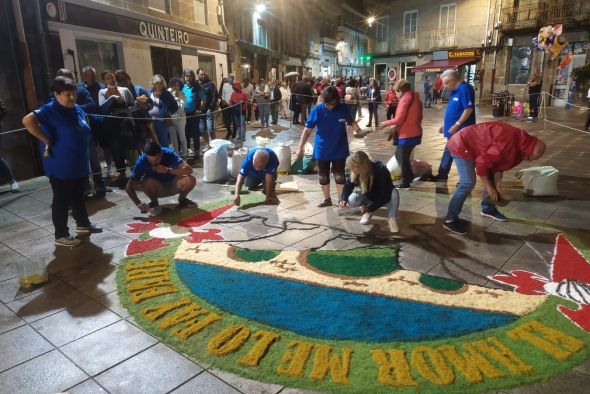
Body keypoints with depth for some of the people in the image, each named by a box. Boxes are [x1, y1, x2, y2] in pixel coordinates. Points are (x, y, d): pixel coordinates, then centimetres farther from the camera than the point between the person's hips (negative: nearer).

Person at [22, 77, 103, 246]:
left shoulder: (78, 109, 8)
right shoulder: (49, 110, -16)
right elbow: (27, 121, -29)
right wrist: (47, 140, -22)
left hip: (79, 164, 8)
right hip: (60, 167, -7)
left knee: (78, 196, 20)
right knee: (61, 200, 1)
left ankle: (83, 224, 35)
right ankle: (61, 235, 11)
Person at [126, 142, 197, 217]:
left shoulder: (169, 154, -26)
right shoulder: (141, 162, -24)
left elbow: (189, 170, -34)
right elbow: (129, 187, -22)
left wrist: (168, 170, -41)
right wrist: (139, 204, -37)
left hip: (172, 185, 0)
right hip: (157, 188, 0)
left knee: (190, 180, -29)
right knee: (147, 182, -34)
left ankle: (182, 200, 2)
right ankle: (154, 203, -3)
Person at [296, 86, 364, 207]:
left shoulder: (343, 107, -10)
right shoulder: (317, 110, -14)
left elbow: (351, 121, 8)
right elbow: (307, 130, -8)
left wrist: (358, 130, -10)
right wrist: (300, 147, -10)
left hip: (339, 149, 0)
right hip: (322, 150, 1)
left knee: (339, 176, 6)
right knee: (323, 176, 12)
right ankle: (327, 199, 30)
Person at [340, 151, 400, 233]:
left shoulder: (381, 170, -33)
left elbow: (385, 195, -34)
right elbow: (348, 186, -7)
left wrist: (370, 207, -39)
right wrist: (343, 199, -28)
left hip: (383, 199, -4)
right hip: (369, 198, 4)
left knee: (394, 193, -37)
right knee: (352, 199, -26)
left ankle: (392, 219, -21)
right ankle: (368, 212, 1)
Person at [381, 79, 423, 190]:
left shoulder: (405, 99, -15)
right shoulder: (416, 98, 11)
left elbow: (398, 119, -20)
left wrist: (385, 123, -3)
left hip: (407, 134, -9)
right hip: (414, 132, 9)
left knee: (402, 158, 3)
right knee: (399, 155, 20)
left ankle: (405, 183, 12)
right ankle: (409, 176, 24)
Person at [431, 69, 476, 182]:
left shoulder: (464, 89, -18)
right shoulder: (456, 90, 13)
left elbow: (469, 109, -24)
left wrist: (457, 124, -24)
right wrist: (446, 125, 18)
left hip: (461, 130, -10)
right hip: (454, 131, 10)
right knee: (448, 152, 17)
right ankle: (442, 175, 28)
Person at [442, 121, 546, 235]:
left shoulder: (519, 142, 2)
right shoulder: (508, 143, -30)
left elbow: (497, 161, 11)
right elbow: (482, 163, -28)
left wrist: (497, 184, 1)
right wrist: (489, 187, -19)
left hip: (474, 145, 10)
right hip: (461, 146, -10)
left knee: (491, 178, 12)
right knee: (468, 183, -18)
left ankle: (487, 208, 30)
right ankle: (450, 220, -11)